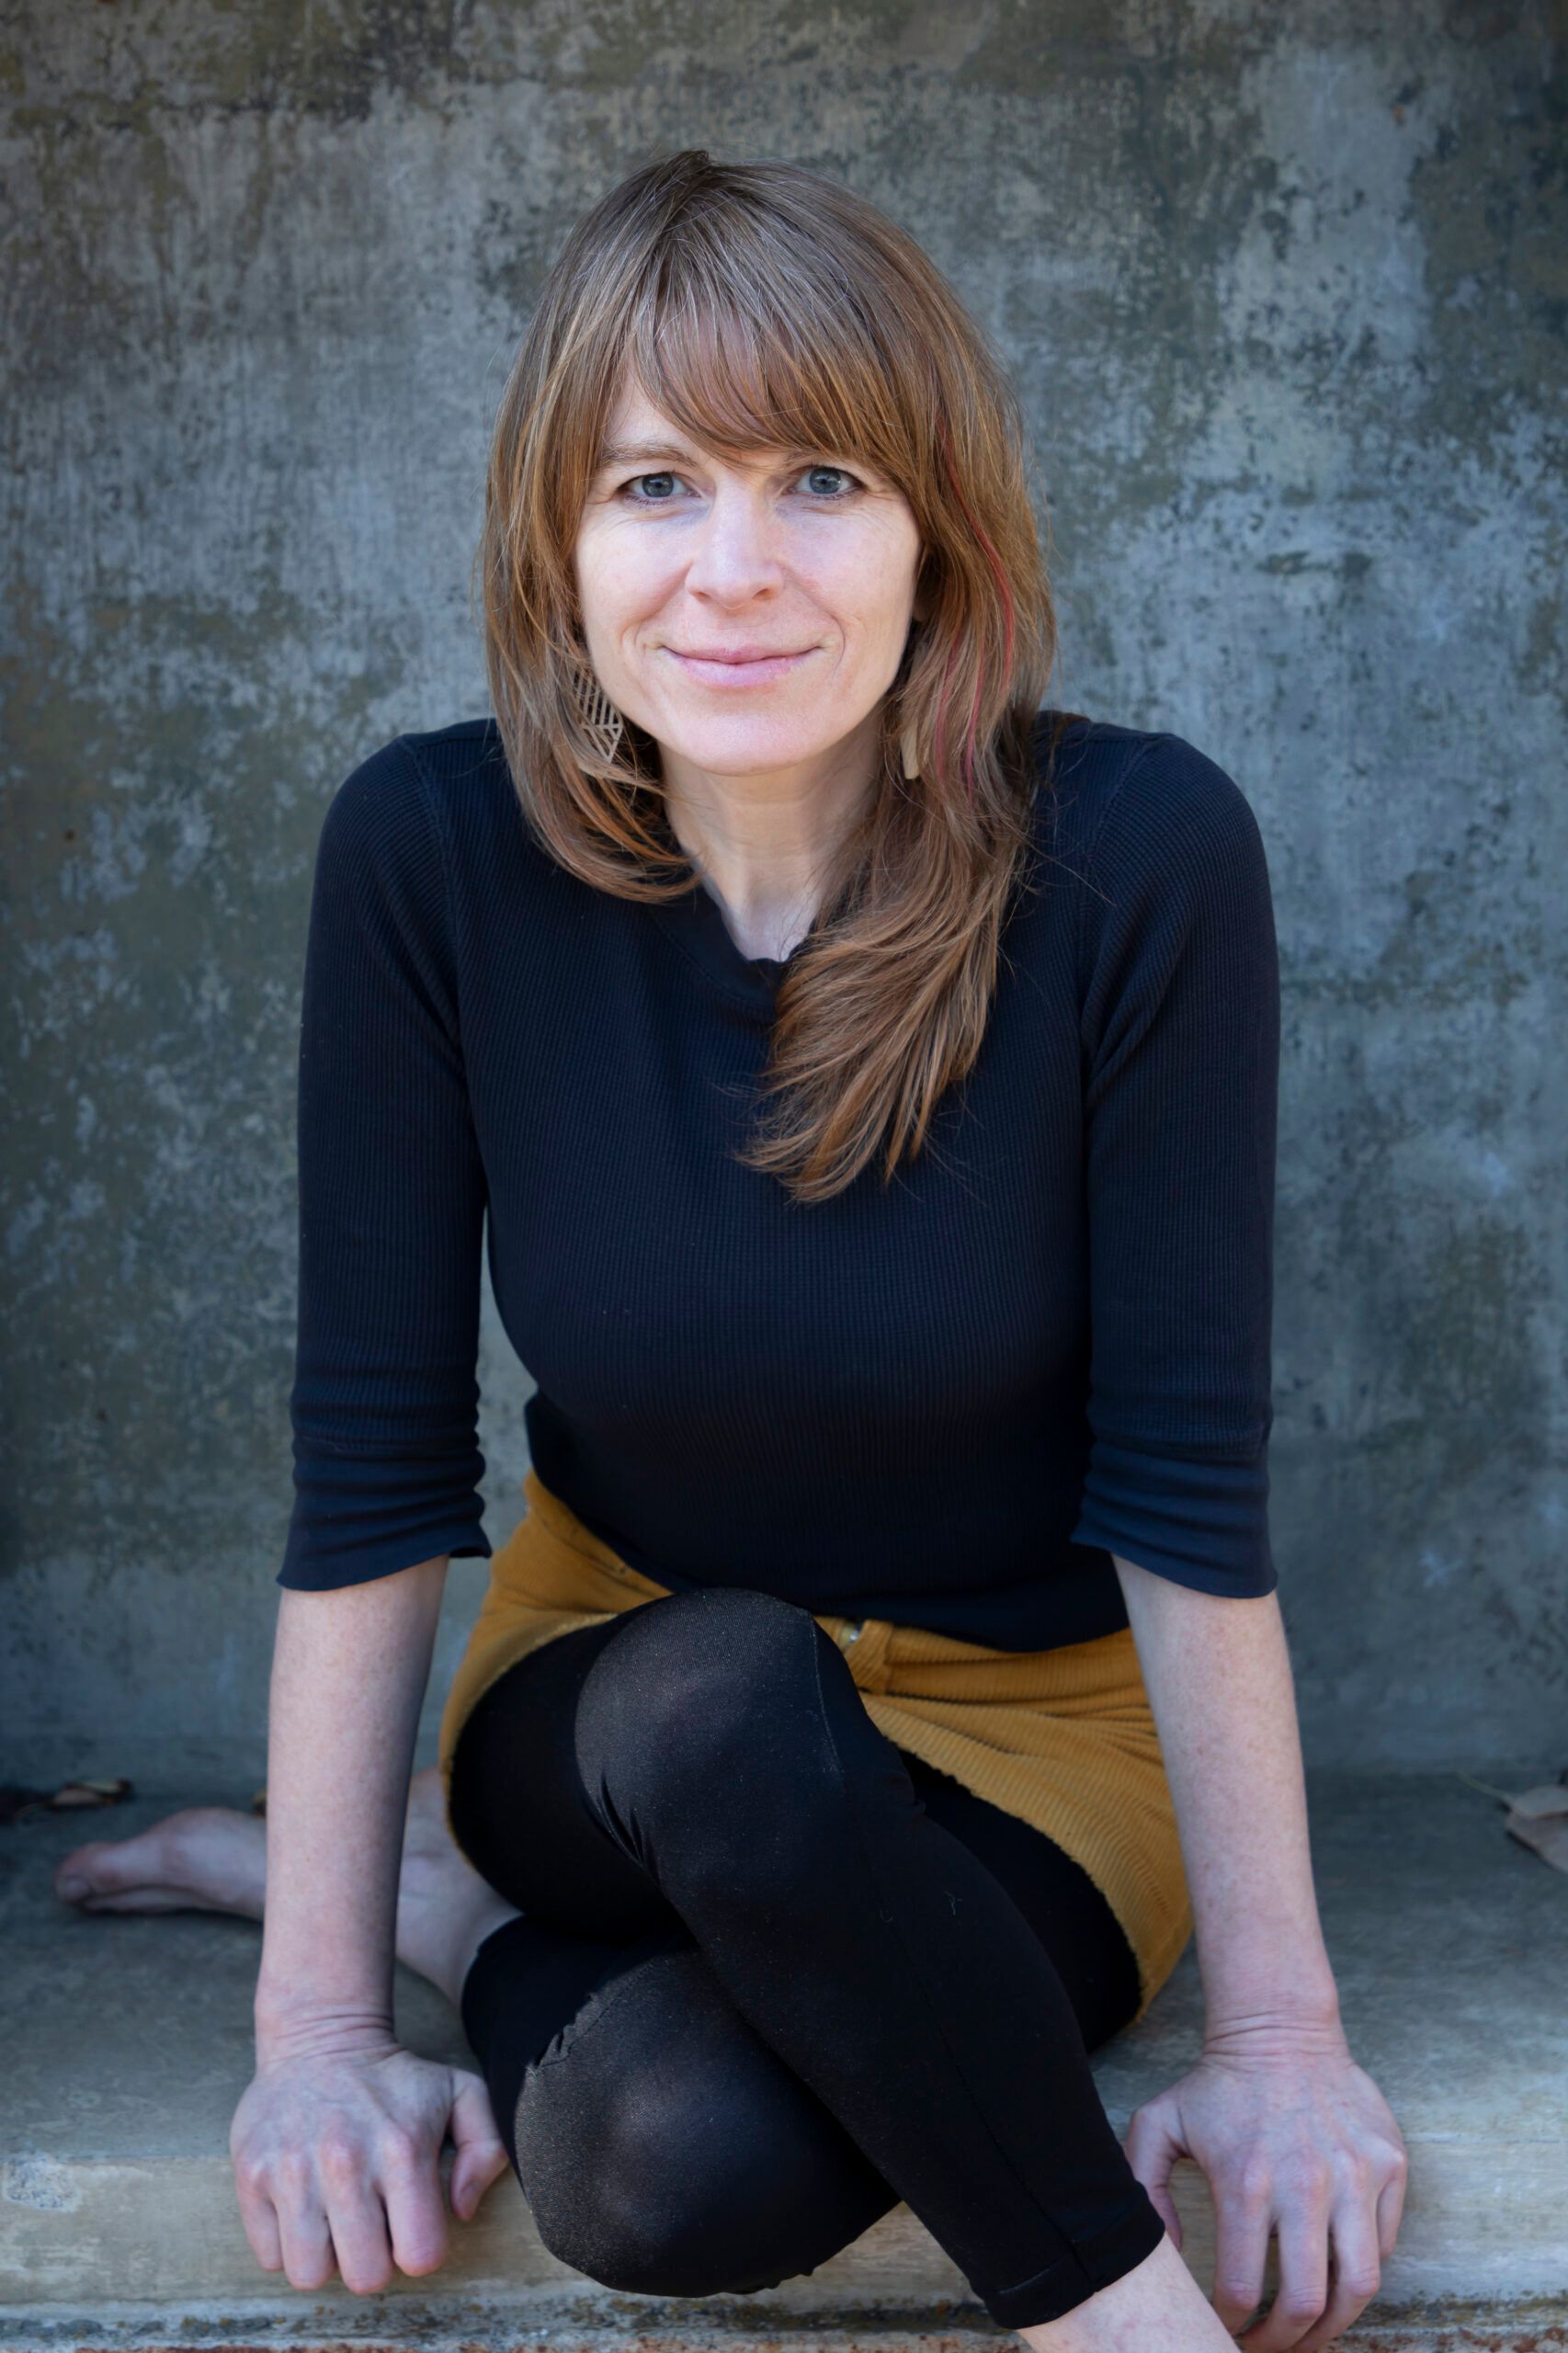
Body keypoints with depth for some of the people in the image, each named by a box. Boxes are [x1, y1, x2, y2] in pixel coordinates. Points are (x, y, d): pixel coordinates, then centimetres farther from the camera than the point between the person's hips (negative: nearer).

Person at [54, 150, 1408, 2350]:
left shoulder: (1135, 855, -21)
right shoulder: (431, 852, -16)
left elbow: (1188, 1489, -16)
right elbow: (372, 1468, -11)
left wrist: (1281, 2037, -14)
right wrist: (320, 2028, -12)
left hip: (1032, 1722, -1)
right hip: (614, 1671, 2)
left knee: (695, 2164, -32)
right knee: (728, 1709, -35)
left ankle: (463, 1905, 1)